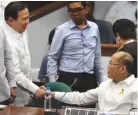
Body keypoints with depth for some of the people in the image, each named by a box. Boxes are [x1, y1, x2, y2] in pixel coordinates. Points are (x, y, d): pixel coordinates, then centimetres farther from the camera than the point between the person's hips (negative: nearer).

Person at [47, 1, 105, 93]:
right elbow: (52, 58, 0)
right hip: (68, 79, -3)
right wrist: (53, 83, -8)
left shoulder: (94, 28, 10)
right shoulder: (62, 30, -1)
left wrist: (102, 81, 15)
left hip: (89, 79, 4)